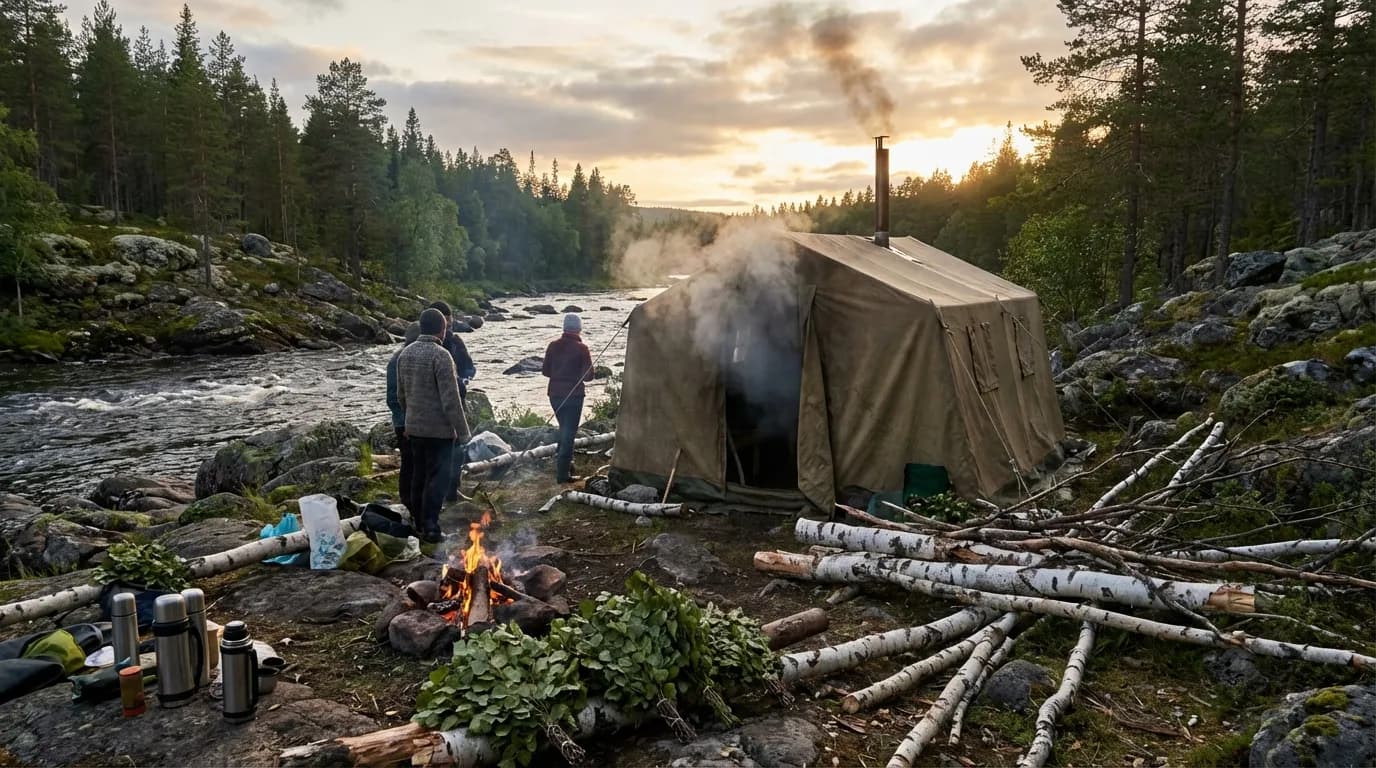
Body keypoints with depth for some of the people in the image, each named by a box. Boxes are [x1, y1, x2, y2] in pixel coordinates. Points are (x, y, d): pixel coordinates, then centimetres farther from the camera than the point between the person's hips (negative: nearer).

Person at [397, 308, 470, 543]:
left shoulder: (405, 354, 5)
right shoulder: (441, 355, -18)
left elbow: (401, 395, 14)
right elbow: (451, 399, -20)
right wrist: (462, 430, -12)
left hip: (414, 427, 7)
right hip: (439, 429, -7)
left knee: (419, 473, 19)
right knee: (438, 477, 0)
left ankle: (418, 520, 31)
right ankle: (430, 528, 2)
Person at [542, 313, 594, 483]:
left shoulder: (553, 346, 2)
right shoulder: (581, 348, -11)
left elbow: (545, 371, 6)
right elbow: (588, 375, -11)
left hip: (555, 394, 5)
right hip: (573, 395, -5)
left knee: (564, 429, 22)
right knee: (569, 432, 1)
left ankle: (563, 464, 27)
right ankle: (563, 472, -2)